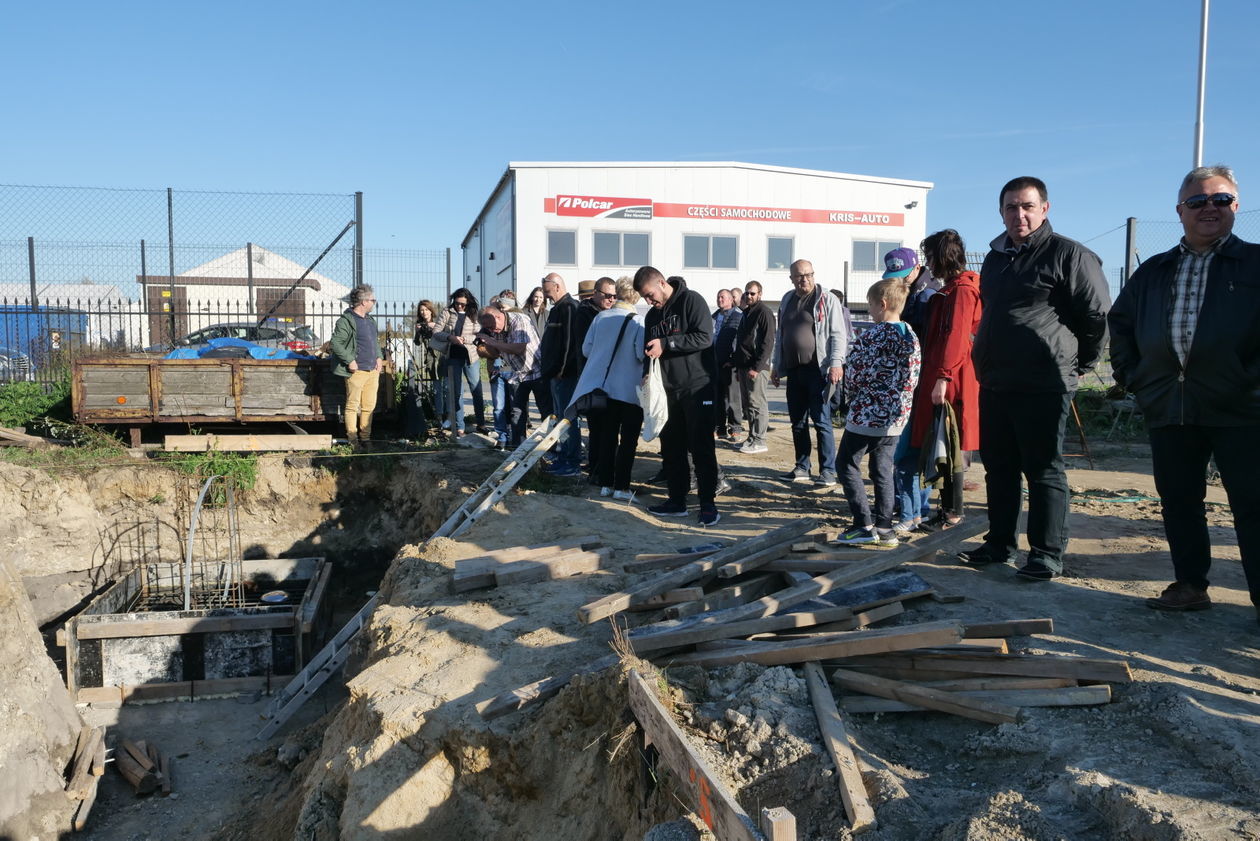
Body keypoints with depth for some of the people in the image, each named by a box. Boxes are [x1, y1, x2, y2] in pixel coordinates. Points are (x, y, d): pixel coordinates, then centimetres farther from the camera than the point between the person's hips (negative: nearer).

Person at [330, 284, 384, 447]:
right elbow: (335, 343, -15)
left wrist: (379, 357, 11)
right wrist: (350, 360, -17)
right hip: (357, 371, -8)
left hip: (373, 370, 8)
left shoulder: (370, 321, 16)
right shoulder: (346, 321, -10)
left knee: (369, 406, 11)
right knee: (353, 406, 1)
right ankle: (352, 438, 8)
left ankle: (365, 437, 20)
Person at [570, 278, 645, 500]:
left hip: (604, 386, 4)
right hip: (630, 389, -4)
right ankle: (621, 486, 3)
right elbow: (642, 354, -19)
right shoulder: (638, 321, -12)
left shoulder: (600, 317, 0)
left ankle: (605, 482, 17)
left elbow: (586, 350, 5)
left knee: (607, 437, 14)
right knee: (628, 440, 4)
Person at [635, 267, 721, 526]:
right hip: (670, 389, 7)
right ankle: (677, 501, 17)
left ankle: (708, 503, 1)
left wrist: (666, 343, -20)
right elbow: (650, 350, 20)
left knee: (701, 447, -5)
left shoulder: (691, 300, -8)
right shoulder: (653, 315, 14)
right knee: (671, 447, 8)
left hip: (697, 387, -7)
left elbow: (704, 337, -18)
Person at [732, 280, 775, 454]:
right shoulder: (747, 313, 19)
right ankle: (752, 437, 18)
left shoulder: (764, 313, -8)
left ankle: (759, 440, -3)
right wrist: (738, 367, 19)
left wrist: (756, 367, -20)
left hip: (757, 367, -9)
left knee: (757, 403, -6)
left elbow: (767, 343, -15)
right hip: (744, 366, 9)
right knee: (747, 404, 11)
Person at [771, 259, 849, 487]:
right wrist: (777, 367, 20)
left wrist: (836, 363, -18)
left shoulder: (826, 300, -2)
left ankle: (828, 471, 1)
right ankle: (802, 468, 20)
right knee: (798, 423, 10)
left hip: (817, 370, -6)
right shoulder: (787, 301, 16)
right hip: (793, 371, 6)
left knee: (821, 422, -5)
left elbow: (838, 335, -7)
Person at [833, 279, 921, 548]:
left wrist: (850, 397, 7)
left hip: (867, 414, -7)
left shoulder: (872, 337, -16)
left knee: (847, 464, 5)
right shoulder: (911, 336, 5)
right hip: (896, 416, 7)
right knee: (883, 470, 13)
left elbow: (854, 374, -12)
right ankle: (884, 528, 14)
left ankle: (864, 525, 2)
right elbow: (913, 377, 8)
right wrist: (899, 406, 16)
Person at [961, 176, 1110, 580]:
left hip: (1044, 386, -8)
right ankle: (1000, 544, 24)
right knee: (999, 468, 13)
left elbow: (1098, 315, -7)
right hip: (994, 384, 8)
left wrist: (1077, 364, 0)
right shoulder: (995, 257, 16)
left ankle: (1048, 554, 5)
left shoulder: (1069, 254, -7)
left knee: (1044, 471, -2)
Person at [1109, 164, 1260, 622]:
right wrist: (1130, 373, 13)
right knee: (1178, 499, 10)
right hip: (1168, 406, 4)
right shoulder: (1153, 272, 14)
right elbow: (1119, 322, 23)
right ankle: (1190, 585, 21)